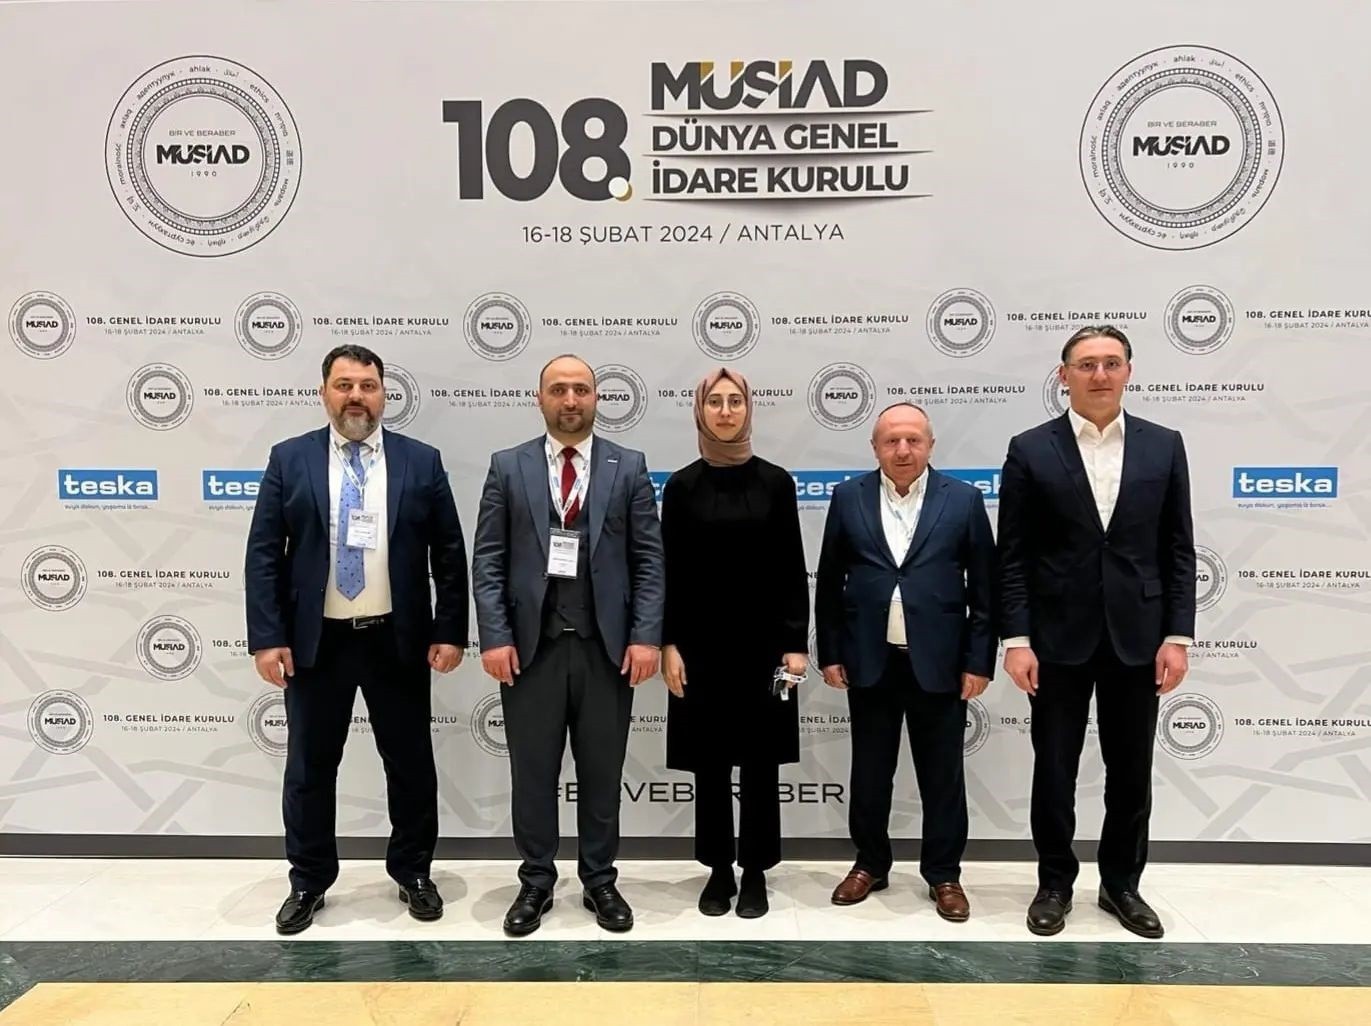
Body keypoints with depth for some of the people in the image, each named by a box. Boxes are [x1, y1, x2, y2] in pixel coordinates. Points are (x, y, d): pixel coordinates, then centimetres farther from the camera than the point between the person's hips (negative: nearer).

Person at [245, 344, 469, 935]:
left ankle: (413, 873, 29)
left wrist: (450, 632, -4)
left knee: (411, 763, 10)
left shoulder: (421, 462, 2)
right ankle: (309, 882, 29)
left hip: (397, 640, 0)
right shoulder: (289, 459, 2)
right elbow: (263, 555, -1)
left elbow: (450, 555, 2)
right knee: (309, 768, 11)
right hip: (316, 641, 0)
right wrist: (267, 637, -8)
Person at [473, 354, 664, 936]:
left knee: (601, 773, 11)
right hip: (531, 646, 0)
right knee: (533, 773, 10)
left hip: (607, 648, 0)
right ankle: (536, 883, 27)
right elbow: (488, 560, 1)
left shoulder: (629, 468, 4)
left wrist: (646, 636, -8)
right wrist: (494, 636, -8)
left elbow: (649, 559, 0)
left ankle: (599, 881, 28)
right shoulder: (508, 467, 4)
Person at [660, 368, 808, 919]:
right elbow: (669, 573, 1)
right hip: (702, 643, 0)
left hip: (762, 642, 0)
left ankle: (755, 873, 21)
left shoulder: (775, 481, 1)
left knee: (760, 761, 7)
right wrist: (668, 644, -6)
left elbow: (793, 570, 0)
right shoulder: (682, 485, 2)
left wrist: (797, 642, -6)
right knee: (710, 762, 8)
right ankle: (719, 870, 23)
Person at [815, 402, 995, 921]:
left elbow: (984, 589, 0)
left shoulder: (964, 499, 0)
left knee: (942, 775, 10)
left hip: (939, 663, -1)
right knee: (869, 772, 12)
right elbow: (829, 583, 5)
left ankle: (944, 874, 26)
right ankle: (871, 863, 30)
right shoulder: (848, 498, 3)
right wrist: (830, 653, 1)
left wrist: (979, 661, -4)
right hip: (869, 662, 1)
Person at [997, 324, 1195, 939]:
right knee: (1054, 770, 8)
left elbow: (1178, 551, 4)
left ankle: (1121, 883, 30)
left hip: (1137, 637, 2)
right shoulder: (1031, 450, -2)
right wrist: (1015, 640, -9)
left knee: (1131, 772, 12)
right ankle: (1055, 884, 26)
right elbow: (1012, 558, -3)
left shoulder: (1163, 447, 4)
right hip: (1059, 638, -2)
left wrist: (1177, 636, -2)